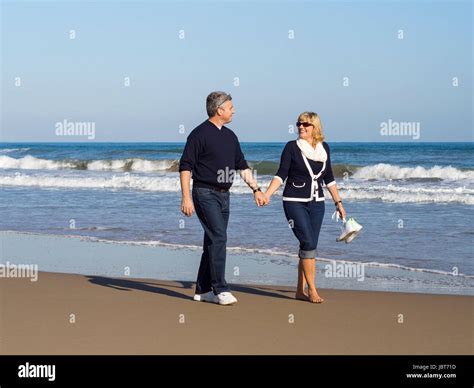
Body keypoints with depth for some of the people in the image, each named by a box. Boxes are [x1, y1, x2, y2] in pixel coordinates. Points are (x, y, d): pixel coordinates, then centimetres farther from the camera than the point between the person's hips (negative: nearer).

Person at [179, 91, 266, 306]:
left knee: (214, 241, 9)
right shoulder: (199, 134, -9)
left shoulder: (230, 136, 14)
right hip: (205, 193, -8)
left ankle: (203, 290, 16)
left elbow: (242, 166, 21)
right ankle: (220, 290, -12)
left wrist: (256, 189, 15)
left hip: (224, 195, 8)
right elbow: (185, 167, -11)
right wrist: (186, 198, -17)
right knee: (218, 238, -15)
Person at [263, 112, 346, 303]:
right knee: (308, 243, -13)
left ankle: (300, 291, 13)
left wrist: (338, 202, 16)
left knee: (309, 246, 4)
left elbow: (328, 178, 15)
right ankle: (312, 290, -6)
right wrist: (267, 194, -20)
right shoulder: (292, 147, -4)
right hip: (295, 202, -4)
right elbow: (281, 174, -7)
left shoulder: (324, 148, 7)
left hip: (316, 203, 4)